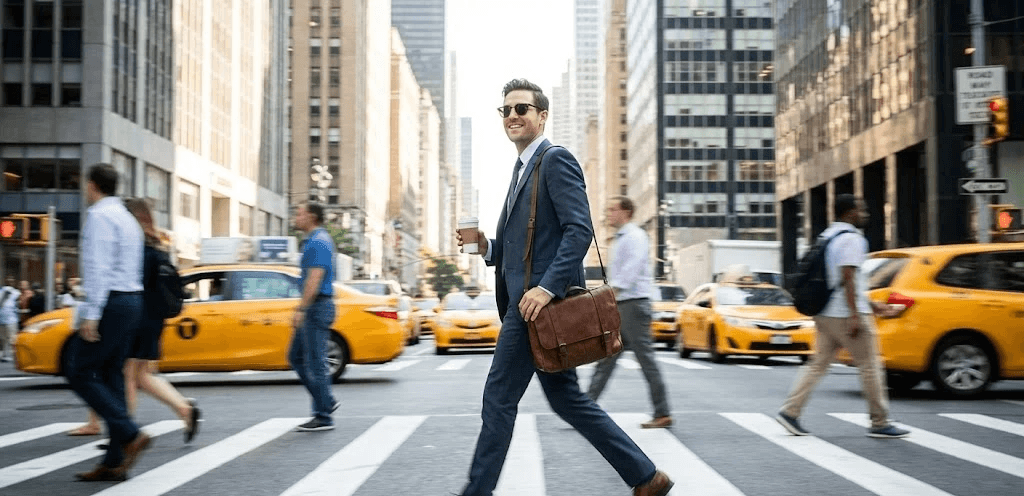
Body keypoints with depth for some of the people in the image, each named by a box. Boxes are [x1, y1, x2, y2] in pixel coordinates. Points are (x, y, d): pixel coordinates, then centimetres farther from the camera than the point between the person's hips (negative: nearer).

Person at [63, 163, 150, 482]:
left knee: (79, 372, -3)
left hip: (111, 302, -9)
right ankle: (114, 462, 6)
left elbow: (98, 267, -19)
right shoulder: (128, 219, 20)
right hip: (132, 300, 9)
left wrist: (91, 314, -22)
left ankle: (130, 435, -11)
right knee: (111, 376, 8)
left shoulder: (99, 217, -9)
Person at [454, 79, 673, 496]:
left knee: (499, 397, -3)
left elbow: (580, 230, -19)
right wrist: (487, 247, 7)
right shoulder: (523, 169, 21)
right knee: (566, 398, 12)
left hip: (541, 300, -10)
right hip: (527, 300, 10)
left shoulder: (556, 161, -8)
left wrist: (547, 287, -27)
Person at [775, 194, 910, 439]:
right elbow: (847, 278, -20)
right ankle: (879, 423, 6)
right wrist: (855, 315, -22)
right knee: (870, 366, 0)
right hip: (846, 314, -9)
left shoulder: (827, 237, 19)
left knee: (818, 364, 9)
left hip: (826, 314, 9)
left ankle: (790, 411, 2)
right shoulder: (851, 239, -11)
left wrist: (871, 305, 25)